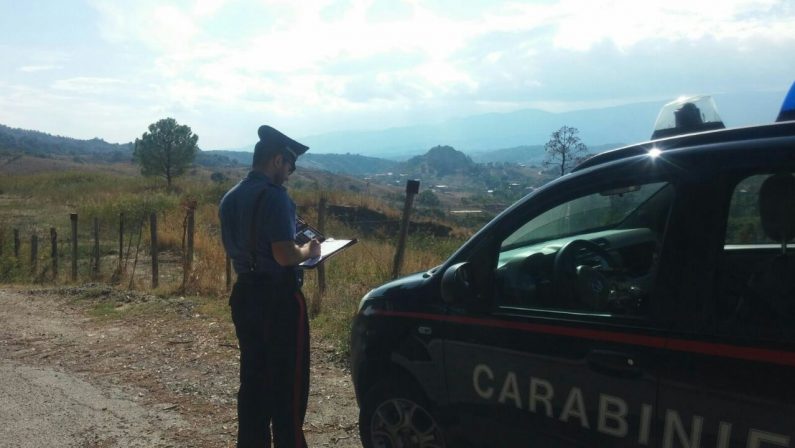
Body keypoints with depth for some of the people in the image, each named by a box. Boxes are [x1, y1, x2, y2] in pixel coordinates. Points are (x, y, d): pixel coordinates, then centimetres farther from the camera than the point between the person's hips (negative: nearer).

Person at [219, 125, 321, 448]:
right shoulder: (274, 196, -17)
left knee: (253, 378, 16)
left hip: (245, 295, 8)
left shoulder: (230, 198, 10)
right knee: (288, 382, 3)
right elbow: (284, 255, -24)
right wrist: (308, 251, -4)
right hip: (279, 298, -8)